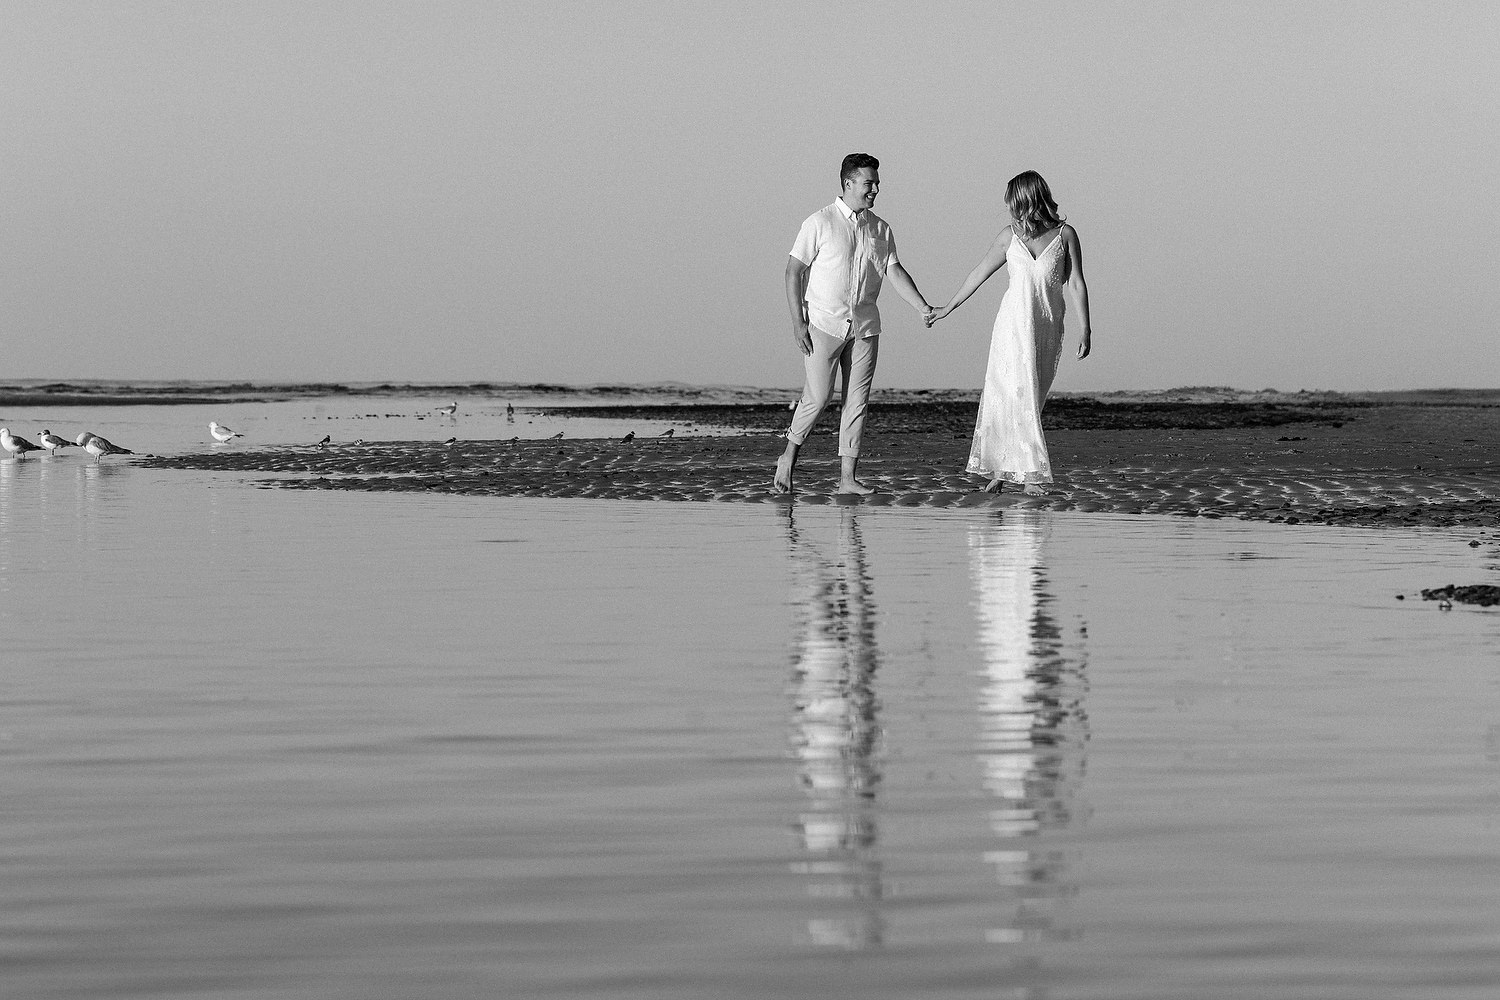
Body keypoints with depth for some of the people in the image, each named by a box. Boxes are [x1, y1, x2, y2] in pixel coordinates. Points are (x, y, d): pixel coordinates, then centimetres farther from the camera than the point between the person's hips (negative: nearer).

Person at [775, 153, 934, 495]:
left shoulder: (880, 229, 9)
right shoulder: (820, 223, -5)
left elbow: (894, 271, 3)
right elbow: (794, 271, -5)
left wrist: (924, 308, -11)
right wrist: (797, 321, -11)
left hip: (865, 325, 5)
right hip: (824, 323, -5)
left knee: (857, 400, 2)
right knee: (818, 396, -9)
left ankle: (848, 477, 4)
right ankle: (788, 458, 11)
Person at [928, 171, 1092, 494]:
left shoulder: (1065, 234, 0)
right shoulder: (1010, 236, 6)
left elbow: (1076, 284, -1)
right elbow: (980, 273, 16)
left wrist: (1085, 330, -8)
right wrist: (948, 308, 21)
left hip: (1048, 327, -1)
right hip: (1014, 322, 1)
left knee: (1029, 399, 1)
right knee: (1016, 395, -10)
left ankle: (1003, 470, 7)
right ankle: (1030, 473, -9)